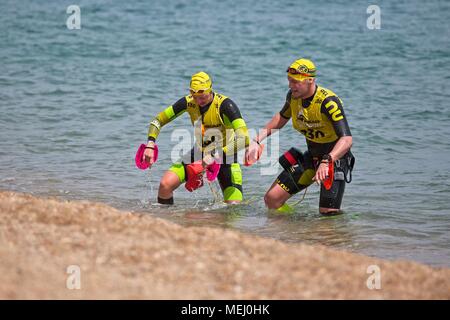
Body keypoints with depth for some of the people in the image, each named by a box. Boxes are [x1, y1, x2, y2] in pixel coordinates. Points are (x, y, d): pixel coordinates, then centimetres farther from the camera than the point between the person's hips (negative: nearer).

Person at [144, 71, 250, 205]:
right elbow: (158, 120, -1)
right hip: (199, 154, 4)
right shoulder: (188, 102, -12)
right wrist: (150, 145, -18)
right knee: (165, 184, -17)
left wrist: (215, 157, -41)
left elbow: (244, 139, -36)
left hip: (225, 158, -3)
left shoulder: (225, 105, -26)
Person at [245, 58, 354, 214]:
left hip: (335, 158, -7)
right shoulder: (293, 96, -7)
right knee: (271, 199, 1)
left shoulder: (328, 102, -29)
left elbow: (347, 139, -37)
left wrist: (327, 162, -52)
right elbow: (281, 118, 16)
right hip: (311, 157, 7)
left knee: (328, 213, -16)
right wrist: (257, 140, 5)